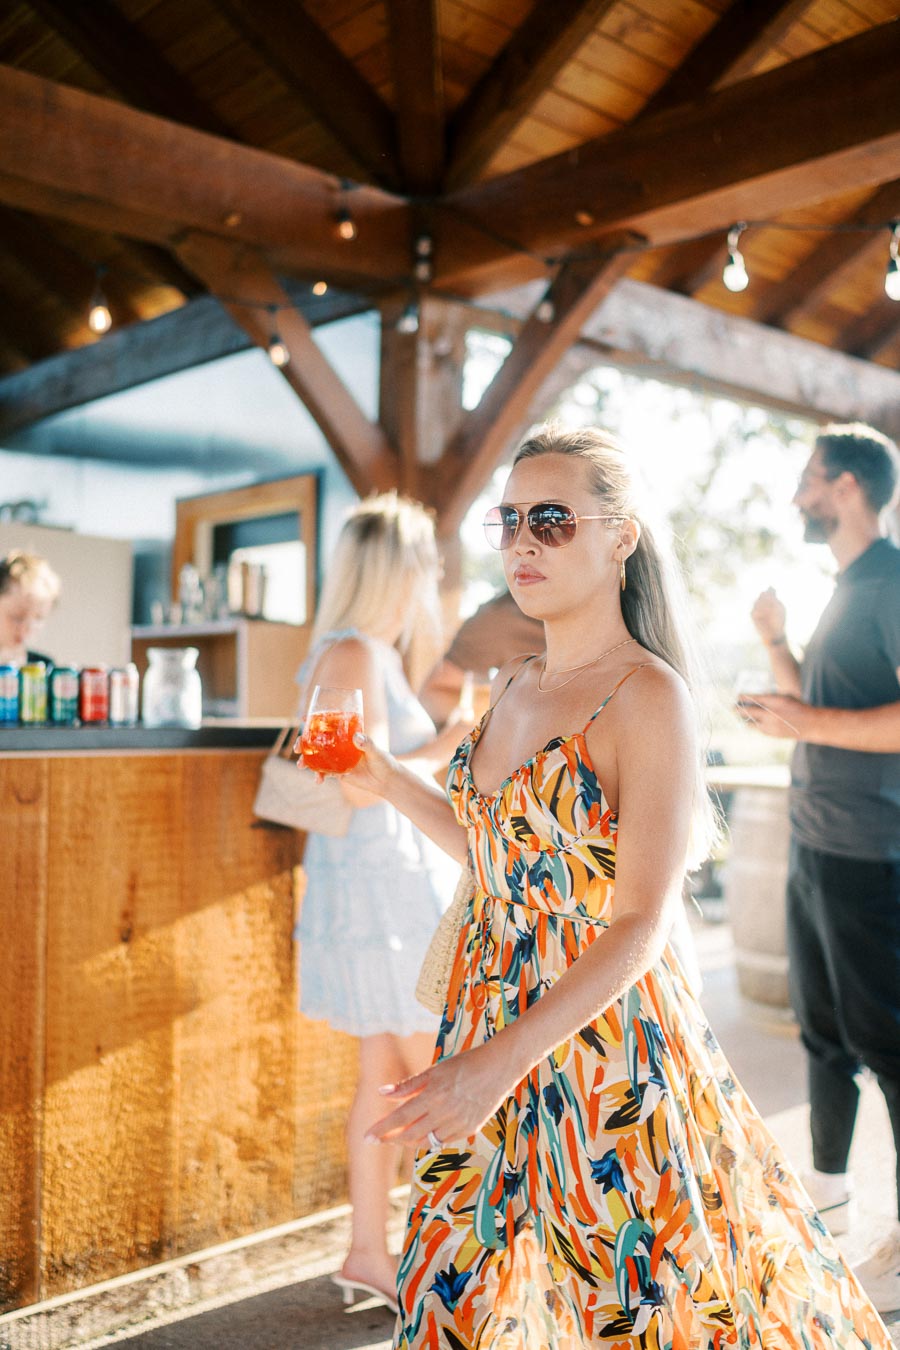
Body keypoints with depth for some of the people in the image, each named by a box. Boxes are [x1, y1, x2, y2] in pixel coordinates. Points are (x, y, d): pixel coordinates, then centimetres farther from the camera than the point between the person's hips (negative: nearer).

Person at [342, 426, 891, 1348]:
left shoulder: (648, 695, -17)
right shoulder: (516, 687, 6)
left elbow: (640, 926, -21)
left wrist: (501, 1062, -27)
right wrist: (386, 781, 8)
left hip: (600, 1037, -7)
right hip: (490, 1012, 7)